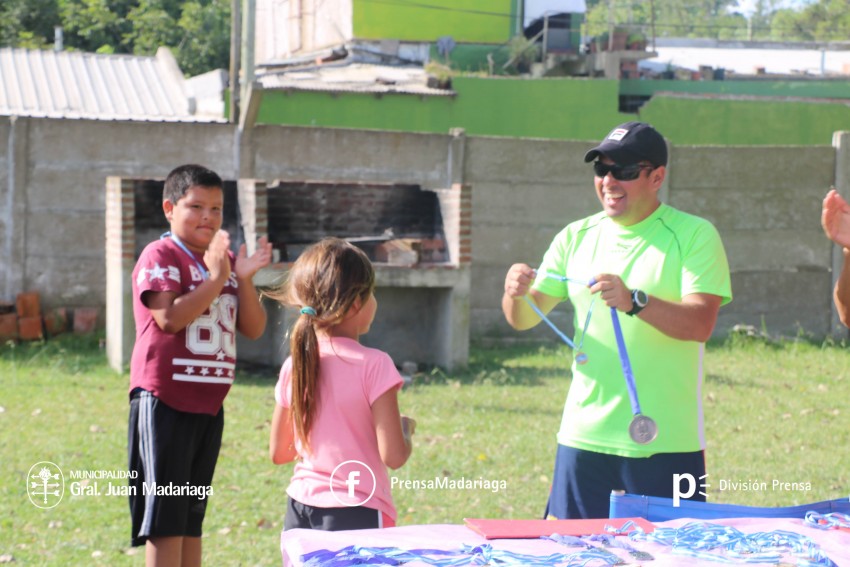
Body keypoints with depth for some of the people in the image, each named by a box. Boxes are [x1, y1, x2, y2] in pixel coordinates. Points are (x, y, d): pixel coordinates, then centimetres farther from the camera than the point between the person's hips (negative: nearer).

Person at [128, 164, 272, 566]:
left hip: (209, 404, 7)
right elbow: (170, 317, -22)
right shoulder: (160, 256, -8)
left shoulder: (226, 260, 13)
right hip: (164, 400, -7)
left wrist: (244, 278, -8)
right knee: (165, 516, -5)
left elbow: (254, 329, 7)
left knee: (192, 517, 14)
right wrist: (217, 278, -22)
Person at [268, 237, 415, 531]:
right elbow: (394, 455, -14)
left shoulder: (295, 365, 3)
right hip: (358, 514, -5)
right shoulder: (373, 365, -12)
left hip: (300, 510, 6)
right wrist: (405, 428, 7)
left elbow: (278, 452, 12)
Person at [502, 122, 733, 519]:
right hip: (584, 439, 4)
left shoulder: (693, 235, -3)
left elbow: (700, 324, -15)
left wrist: (634, 301, -31)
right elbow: (524, 319, 9)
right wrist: (517, 294, -14)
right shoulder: (577, 236, 10)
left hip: (666, 445, -4)